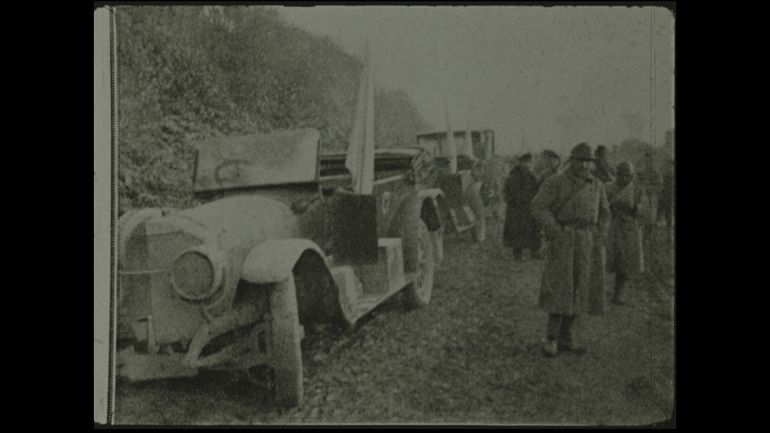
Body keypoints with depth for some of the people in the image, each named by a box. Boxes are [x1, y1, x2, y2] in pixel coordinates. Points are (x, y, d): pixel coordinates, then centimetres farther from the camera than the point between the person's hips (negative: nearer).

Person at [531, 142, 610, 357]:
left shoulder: (596, 185, 11)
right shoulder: (554, 182, -5)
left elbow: (604, 213, 17)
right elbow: (538, 207, -10)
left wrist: (600, 237, 3)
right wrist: (557, 232, -17)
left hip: (588, 243, 5)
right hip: (564, 240, -5)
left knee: (579, 289, 5)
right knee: (560, 288, -10)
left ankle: (567, 338, 13)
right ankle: (551, 339, -3)